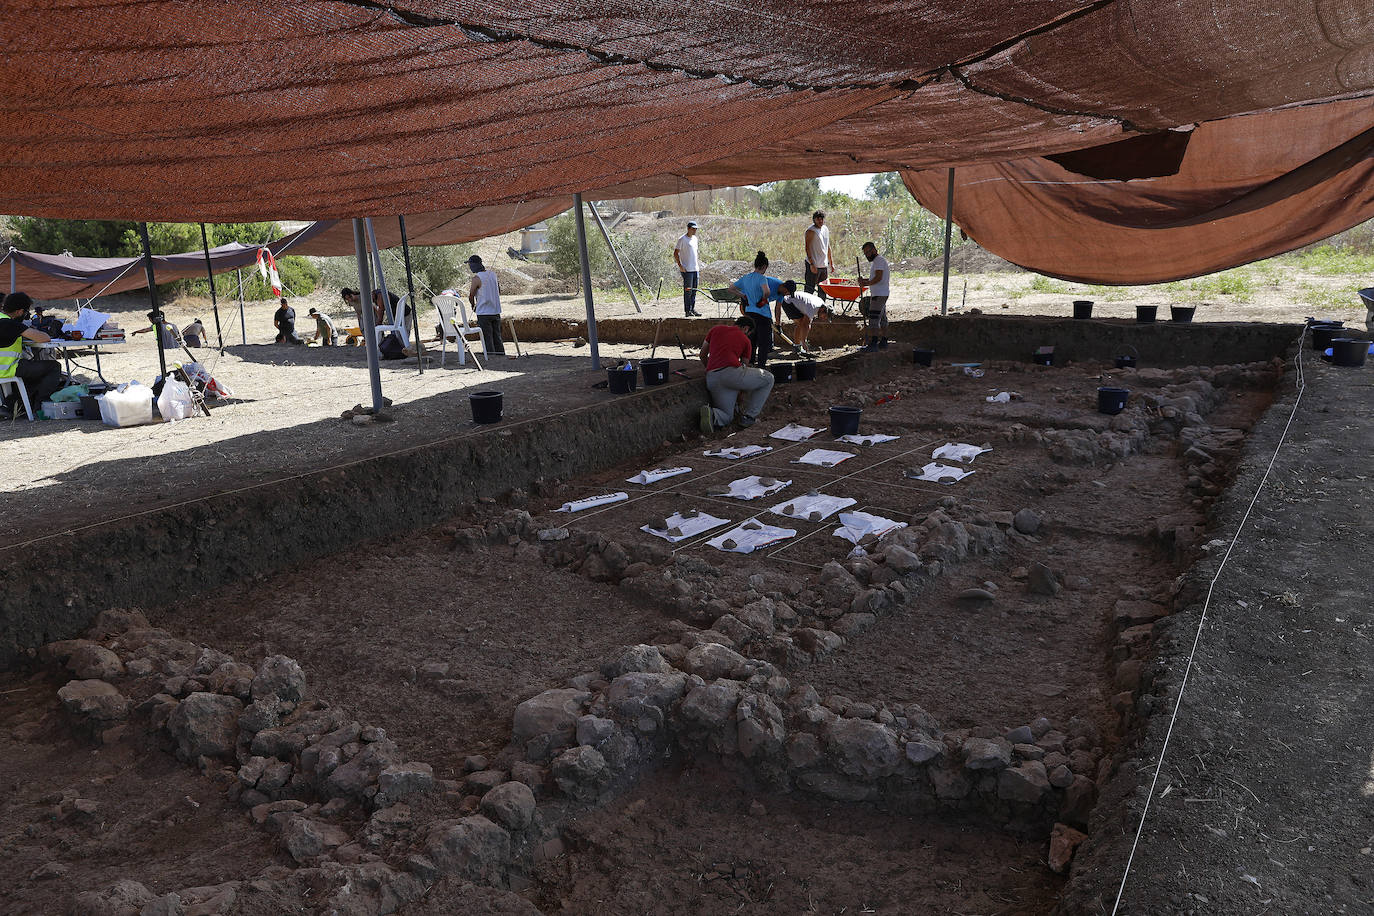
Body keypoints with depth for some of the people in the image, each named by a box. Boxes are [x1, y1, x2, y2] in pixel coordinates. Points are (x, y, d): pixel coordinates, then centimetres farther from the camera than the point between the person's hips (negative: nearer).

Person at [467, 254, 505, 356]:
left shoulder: (476, 278, -14)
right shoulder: (493, 274, 4)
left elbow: (471, 296, -7)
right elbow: (499, 291, 15)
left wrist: (473, 306, 12)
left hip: (483, 313, -6)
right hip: (496, 311, 6)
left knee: (487, 339, 1)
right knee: (497, 337, 15)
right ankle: (502, 355, 18)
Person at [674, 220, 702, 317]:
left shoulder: (695, 238, 15)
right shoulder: (682, 239, -8)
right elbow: (675, 253, -9)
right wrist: (680, 266, -15)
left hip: (695, 269, 7)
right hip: (687, 269, -7)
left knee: (694, 291, 9)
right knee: (688, 290, -5)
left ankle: (692, 309, 15)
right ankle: (687, 311, -1)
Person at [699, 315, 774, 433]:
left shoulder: (715, 329, 25)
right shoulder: (745, 340, 17)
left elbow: (703, 356, 30)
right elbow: (745, 365, 25)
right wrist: (741, 393, 38)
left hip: (711, 379, 5)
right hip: (731, 372, -5)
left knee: (727, 417, 21)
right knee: (768, 379, 17)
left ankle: (711, 414, -14)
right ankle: (748, 416, 14)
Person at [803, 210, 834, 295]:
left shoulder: (825, 229, 14)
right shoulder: (811, 231, -10)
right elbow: (807, 248, -14)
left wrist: (831, 263, 19)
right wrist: (811, 264, -21)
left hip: (824, 264, 8)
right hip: (814, 265, -8)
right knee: (809, 289, -7)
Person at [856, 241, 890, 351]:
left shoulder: (879, 260, -11)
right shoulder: (877, 260, 22)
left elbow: (878, 278, -20)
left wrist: (866, 283, -13)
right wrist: (865, 280, 8)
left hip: (879, 295, -11)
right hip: (879, 294, 11)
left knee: (874, 319, -14)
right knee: (882, 319, 13)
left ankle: (873, 344, -17)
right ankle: (883, 342, 17)